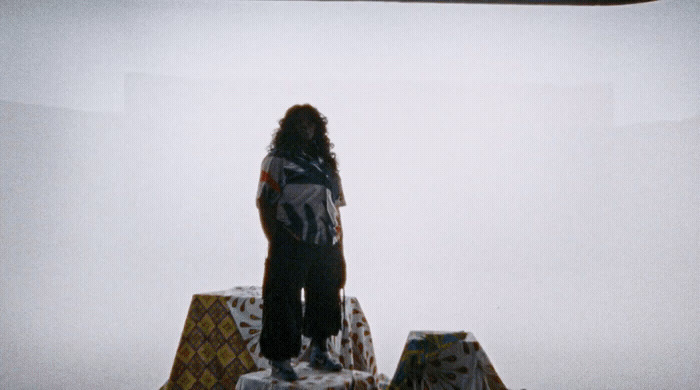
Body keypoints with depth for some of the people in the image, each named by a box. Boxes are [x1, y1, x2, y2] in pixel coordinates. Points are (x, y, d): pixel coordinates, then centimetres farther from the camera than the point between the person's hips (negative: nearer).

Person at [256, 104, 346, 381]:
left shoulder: (326, 163, 18)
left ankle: (319, 353, 32)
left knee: (325, 300, 15)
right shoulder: (277, 160, 0)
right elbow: (265, 204, -8)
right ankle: (280, 361, 5)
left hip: (326, 247, 6)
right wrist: (277, 244, -16)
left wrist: (339, 251, 13)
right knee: (284, 303, -4)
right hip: (291, 247, -6)